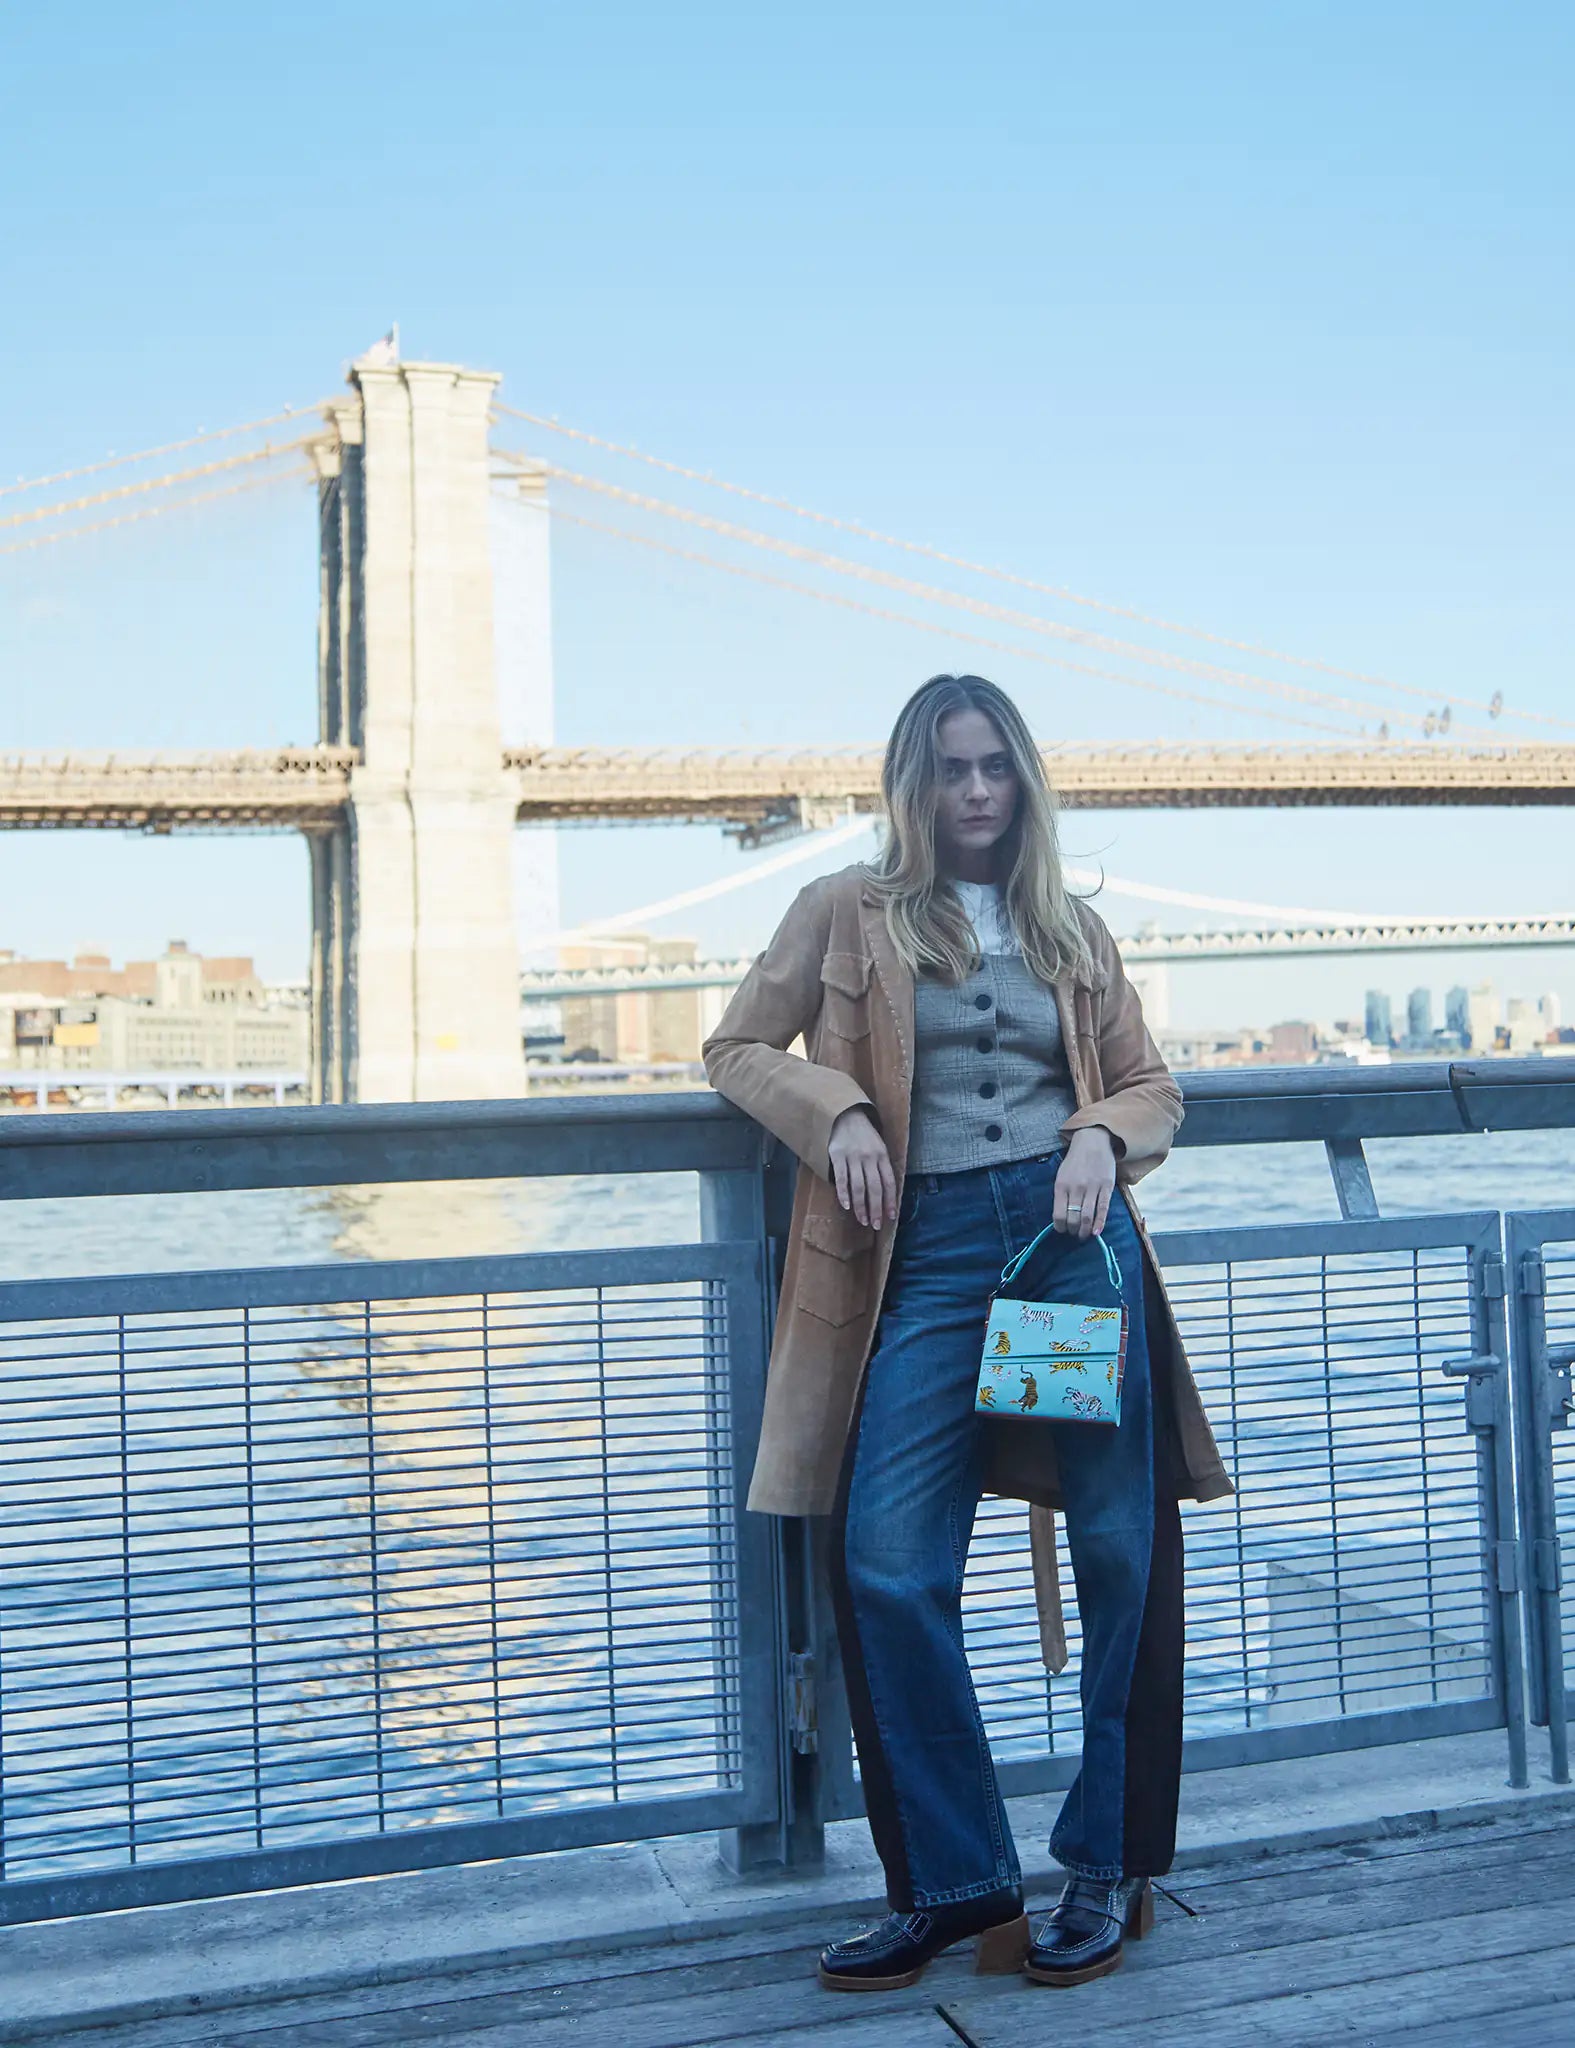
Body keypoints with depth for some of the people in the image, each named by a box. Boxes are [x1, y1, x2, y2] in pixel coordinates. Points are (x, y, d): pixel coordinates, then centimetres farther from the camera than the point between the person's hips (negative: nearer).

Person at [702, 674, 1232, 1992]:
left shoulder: (1072, 930, 15)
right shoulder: (848, 912, 10)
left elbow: (1152, 1085, 19)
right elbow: (737, 1050, 13)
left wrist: (1102, 1136, -4)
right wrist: (835, 1113, -5)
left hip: (1075, 1235, 2)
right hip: (927, 1254, -1)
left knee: (1120, 1556, 3)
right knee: (888, 1571, -8)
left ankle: (1111, 1868, 20)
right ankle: (955, 1885, 9)